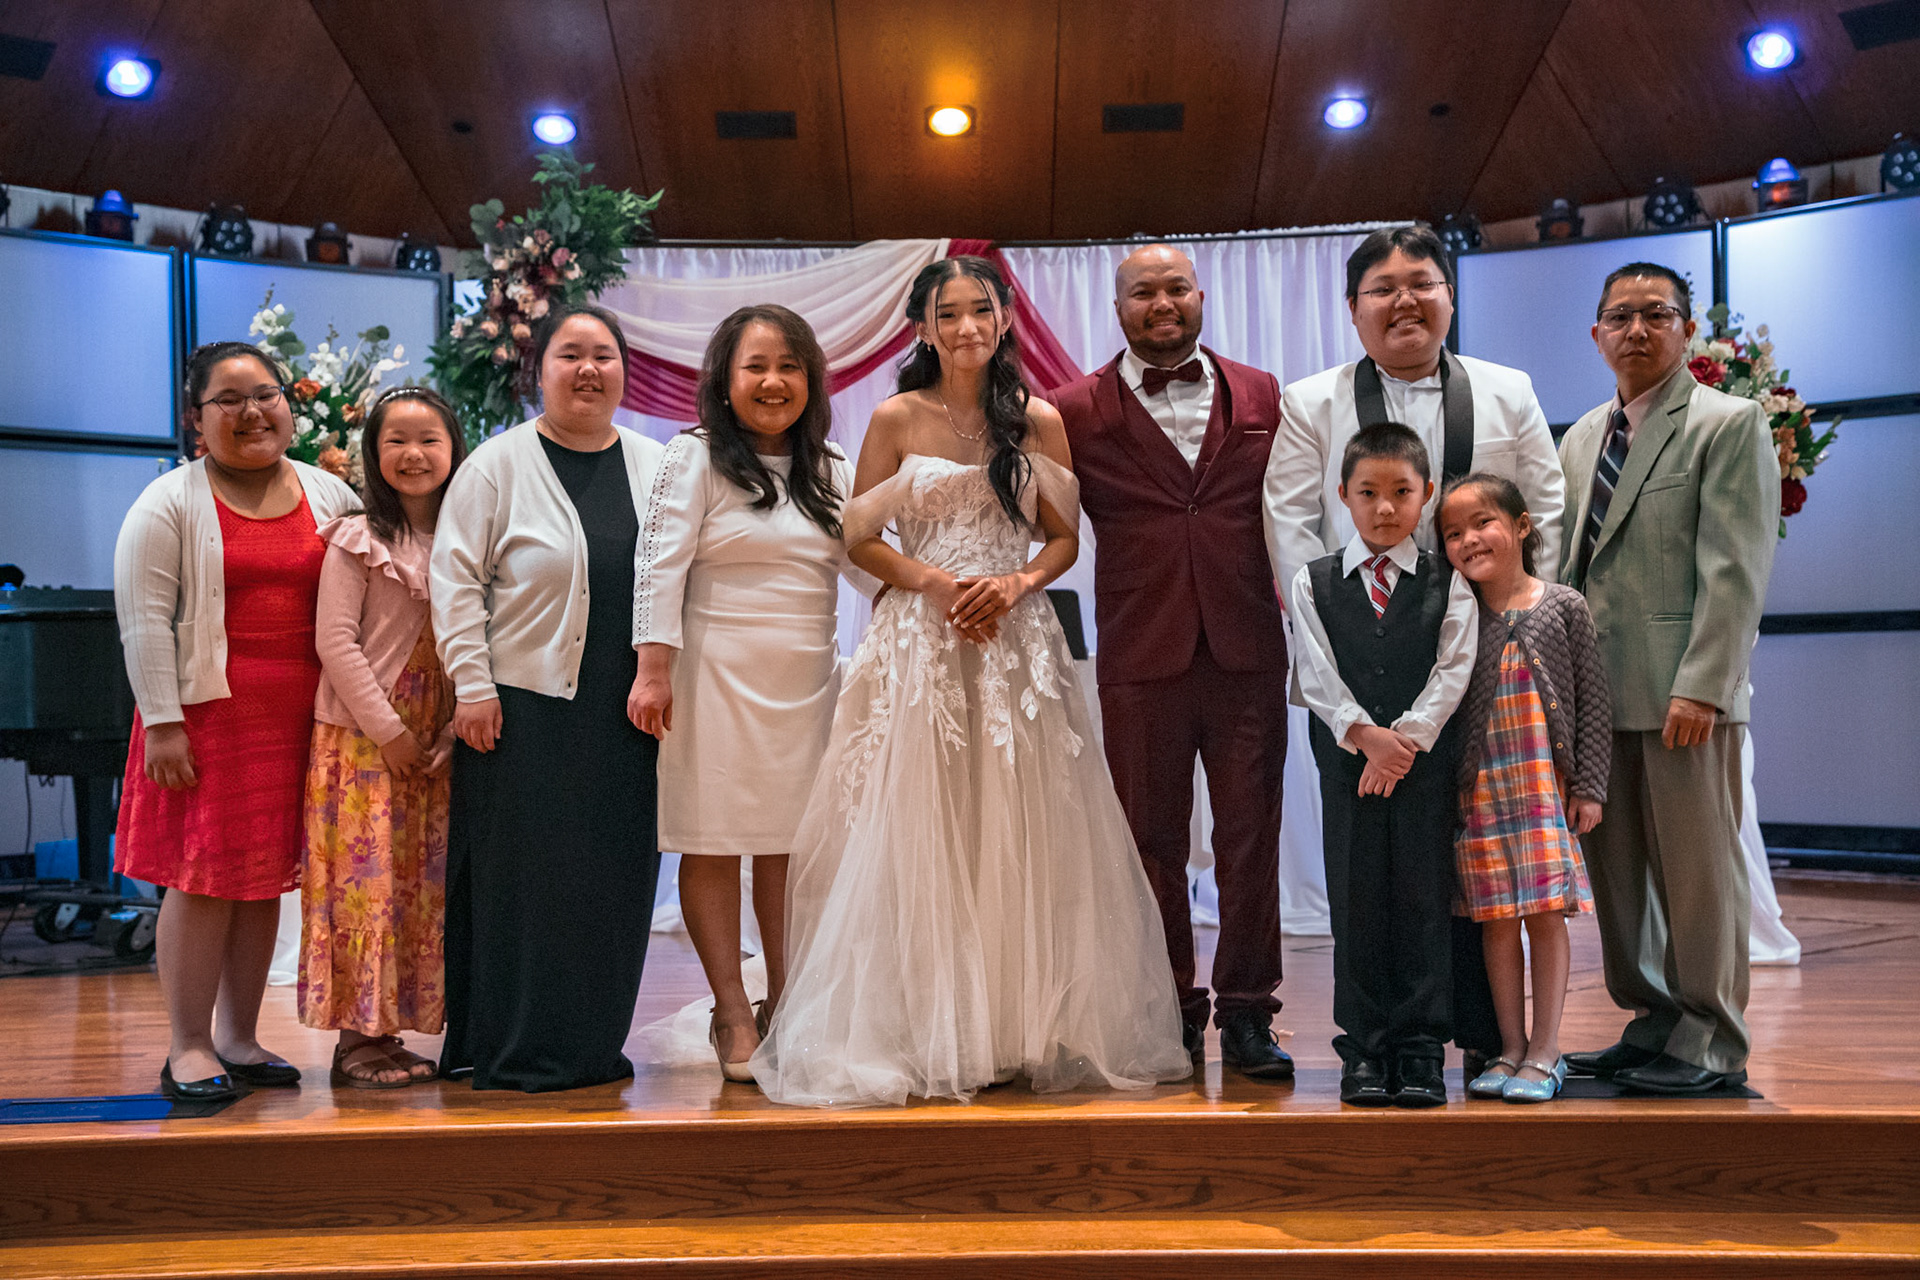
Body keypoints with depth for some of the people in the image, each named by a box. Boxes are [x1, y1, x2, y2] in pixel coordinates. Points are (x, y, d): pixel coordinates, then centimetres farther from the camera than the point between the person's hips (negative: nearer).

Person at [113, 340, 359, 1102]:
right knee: (205, 875, -5)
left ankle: (239, 1039, 18)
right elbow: (144, 620, -6)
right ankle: (188, 1049, 5)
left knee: (265, 877, 8)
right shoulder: (170, 504, -1)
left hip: (297, 718, 4)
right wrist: (161, 723, -13)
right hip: (207, 715, -4)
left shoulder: (331, 496, 12)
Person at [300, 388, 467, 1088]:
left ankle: (389, 1029, 15)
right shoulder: (357, 539, -3)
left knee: (424, 882, 6)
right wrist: (387, 730, -14)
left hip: (437, 742, 5)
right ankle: (358, 1037, 2)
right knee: (367, 879, -6)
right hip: (362, 736, -5)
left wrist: (456, 729, -4)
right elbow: (335, 641, -9)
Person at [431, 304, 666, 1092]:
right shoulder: (498, 464, 0)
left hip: (626, 712, 4)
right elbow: (456, 580, -3)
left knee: (614, 874, 7)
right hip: (525, 706, -4)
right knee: (523, 873, -1)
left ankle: (592, 1044, 19)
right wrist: (472, 686, -9)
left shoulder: (655, 466, 12)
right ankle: (516, 1050, 10)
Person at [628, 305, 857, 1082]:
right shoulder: (695, 459, -1)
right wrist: (654, 670, -13)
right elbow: (661, 568, -7)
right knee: (714, 842, 0)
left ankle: (786, 1007, 18)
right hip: (717, 676, -4)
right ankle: (732, 1014, 9)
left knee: (793, 844, 7)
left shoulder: (832, 474, 13)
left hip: (807, 682, 4)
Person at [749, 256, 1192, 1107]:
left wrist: (1016, 583, -9)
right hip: (919, 644, -1)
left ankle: (1029, 1029, 11)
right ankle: (919, 1036, 5)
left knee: (1020, 839, 1)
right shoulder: (897, 419, 5)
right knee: (916, 839, -3)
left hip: (1017, 643, 1)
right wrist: (936, 581, -12)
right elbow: (860, 540, 4)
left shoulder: (1040, 422, 8)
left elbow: (1065, 538, 10)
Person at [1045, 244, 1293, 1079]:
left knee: (1250, 839, 4)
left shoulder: (1262, 397, 9)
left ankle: (1246, 1015, 15)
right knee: (1153, 843, 7)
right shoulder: (1077, 411, 3)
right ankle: (1172, 1014, 20)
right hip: (1141, 659, -1)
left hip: (1247, 651, 1)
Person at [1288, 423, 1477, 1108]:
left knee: (1423, 902, 1)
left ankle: (1421, 1048, 10)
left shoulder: (1448, 583, 5)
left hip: (1427, 763, 0)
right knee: (1355, 903, 3)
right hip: (1347, 765, 1)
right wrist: (1366, 735, -16)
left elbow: (1452, 671, -4)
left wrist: (1405, 736, -15)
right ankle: (1365, 1049, 12)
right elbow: (1318, 676, -3)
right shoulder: (1312, 583, 6)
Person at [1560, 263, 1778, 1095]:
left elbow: (1735, 571, -10)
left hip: (1685, 694, -6)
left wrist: (1701, 686, -18)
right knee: (1617, 868, 8)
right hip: (1598, 688, 6)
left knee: (1696, 868, 0)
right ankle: (1654, 1025, 19)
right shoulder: (1583, 438, 18)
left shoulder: (1729, 424, -1)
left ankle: (1709, 1044, 10)